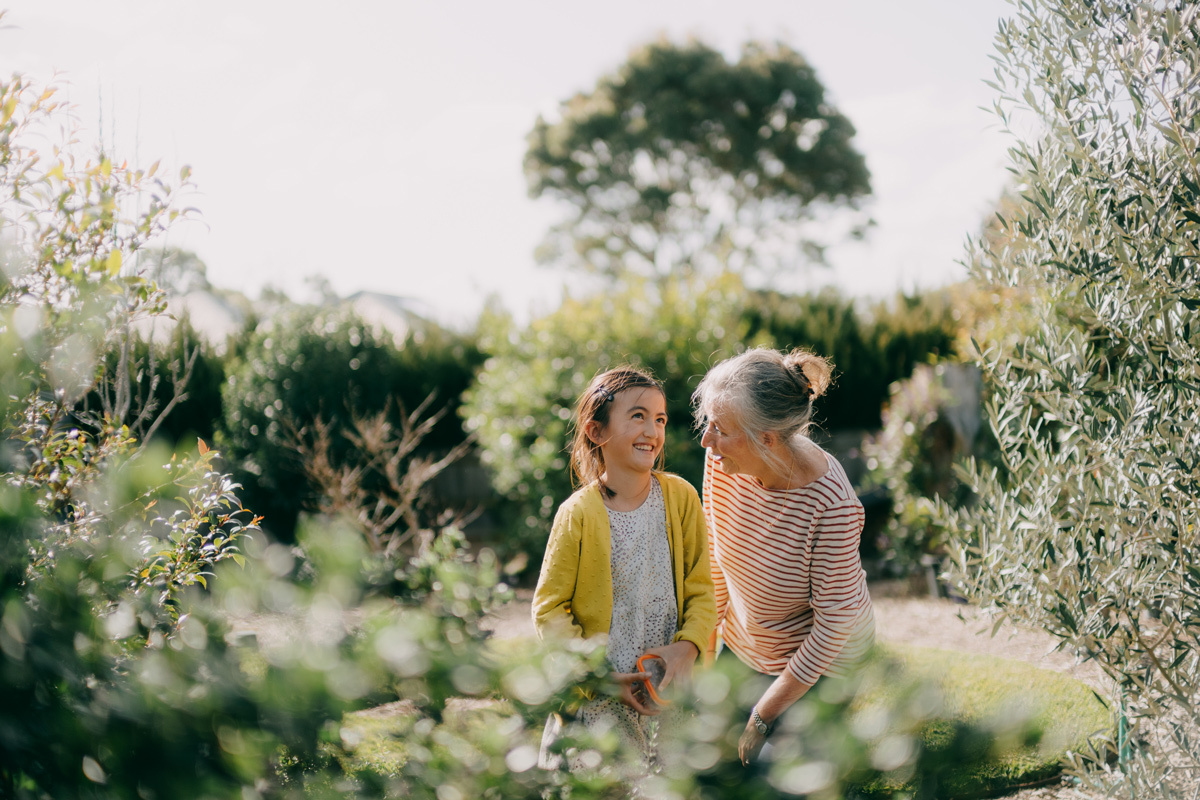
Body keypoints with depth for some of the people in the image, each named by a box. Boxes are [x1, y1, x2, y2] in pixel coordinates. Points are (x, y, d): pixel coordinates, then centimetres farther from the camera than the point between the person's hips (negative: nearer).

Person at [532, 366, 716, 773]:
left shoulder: (681, 498, -3)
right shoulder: (578, 514, -12)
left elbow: (702, 588, 2)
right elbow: (549, 609, -8)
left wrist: (687, 647, -14)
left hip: (669, 683, 3)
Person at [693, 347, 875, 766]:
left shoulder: (831, 506, -34)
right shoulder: (723, 463, -19)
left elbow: (835, 620, -24)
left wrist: (765, 714, -17)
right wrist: (705, 644, 6)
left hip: (820, 661, -5)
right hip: (743, 645, 5)